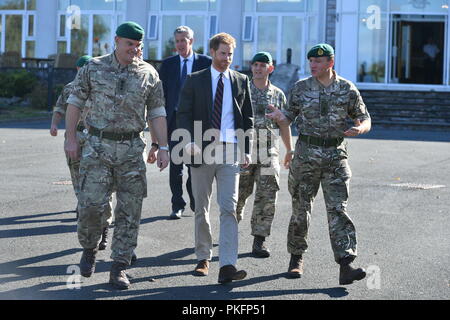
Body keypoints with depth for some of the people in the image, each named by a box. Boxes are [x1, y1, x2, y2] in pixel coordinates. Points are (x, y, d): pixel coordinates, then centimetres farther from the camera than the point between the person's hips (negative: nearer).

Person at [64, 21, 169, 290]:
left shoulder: (149, 74, 5)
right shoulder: (94, 68, 3)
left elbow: (157, 113, 8)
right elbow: (75, 102, 7)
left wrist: (164, 148, 2)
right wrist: (71, 138, 2)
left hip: (132, 149, 1)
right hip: (98, 146, -1)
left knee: (129, 211, 0)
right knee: (92, 204, -8)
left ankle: (119, 268, 8)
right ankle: (89, 249, 21)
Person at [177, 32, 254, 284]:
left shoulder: (241, 81, 10)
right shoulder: (195, 81, 6)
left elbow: (248, 118, 13)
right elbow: (184, 114, 2)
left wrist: (247, 150, 4)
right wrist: (189, 141, -14)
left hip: (230, 152, 0)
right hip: (202, 150, 0)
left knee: (229, 209, -10)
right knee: (202, 209, 9)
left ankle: (228, 267, -16)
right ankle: (204, 259, 22)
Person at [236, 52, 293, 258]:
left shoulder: (278, 95, 10)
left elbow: (284, 124, 17)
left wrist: (289, 150, 16)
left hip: (269, 152, 2)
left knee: (267, 197, -4)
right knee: (238, 193, 5)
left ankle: (259, 241, 1)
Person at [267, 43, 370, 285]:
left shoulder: (347, 90, 3)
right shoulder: (300, 88, 5)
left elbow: (365, 118, 9)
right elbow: (290, 117, 11)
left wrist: (360, 129, -15)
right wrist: (279, 117, -12)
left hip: (336, 156, -1)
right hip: (306, 154, 1)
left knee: (337, 210, -9)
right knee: (301, 209, 7)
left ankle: (345, 266, -15)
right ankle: (296, 258, 23)